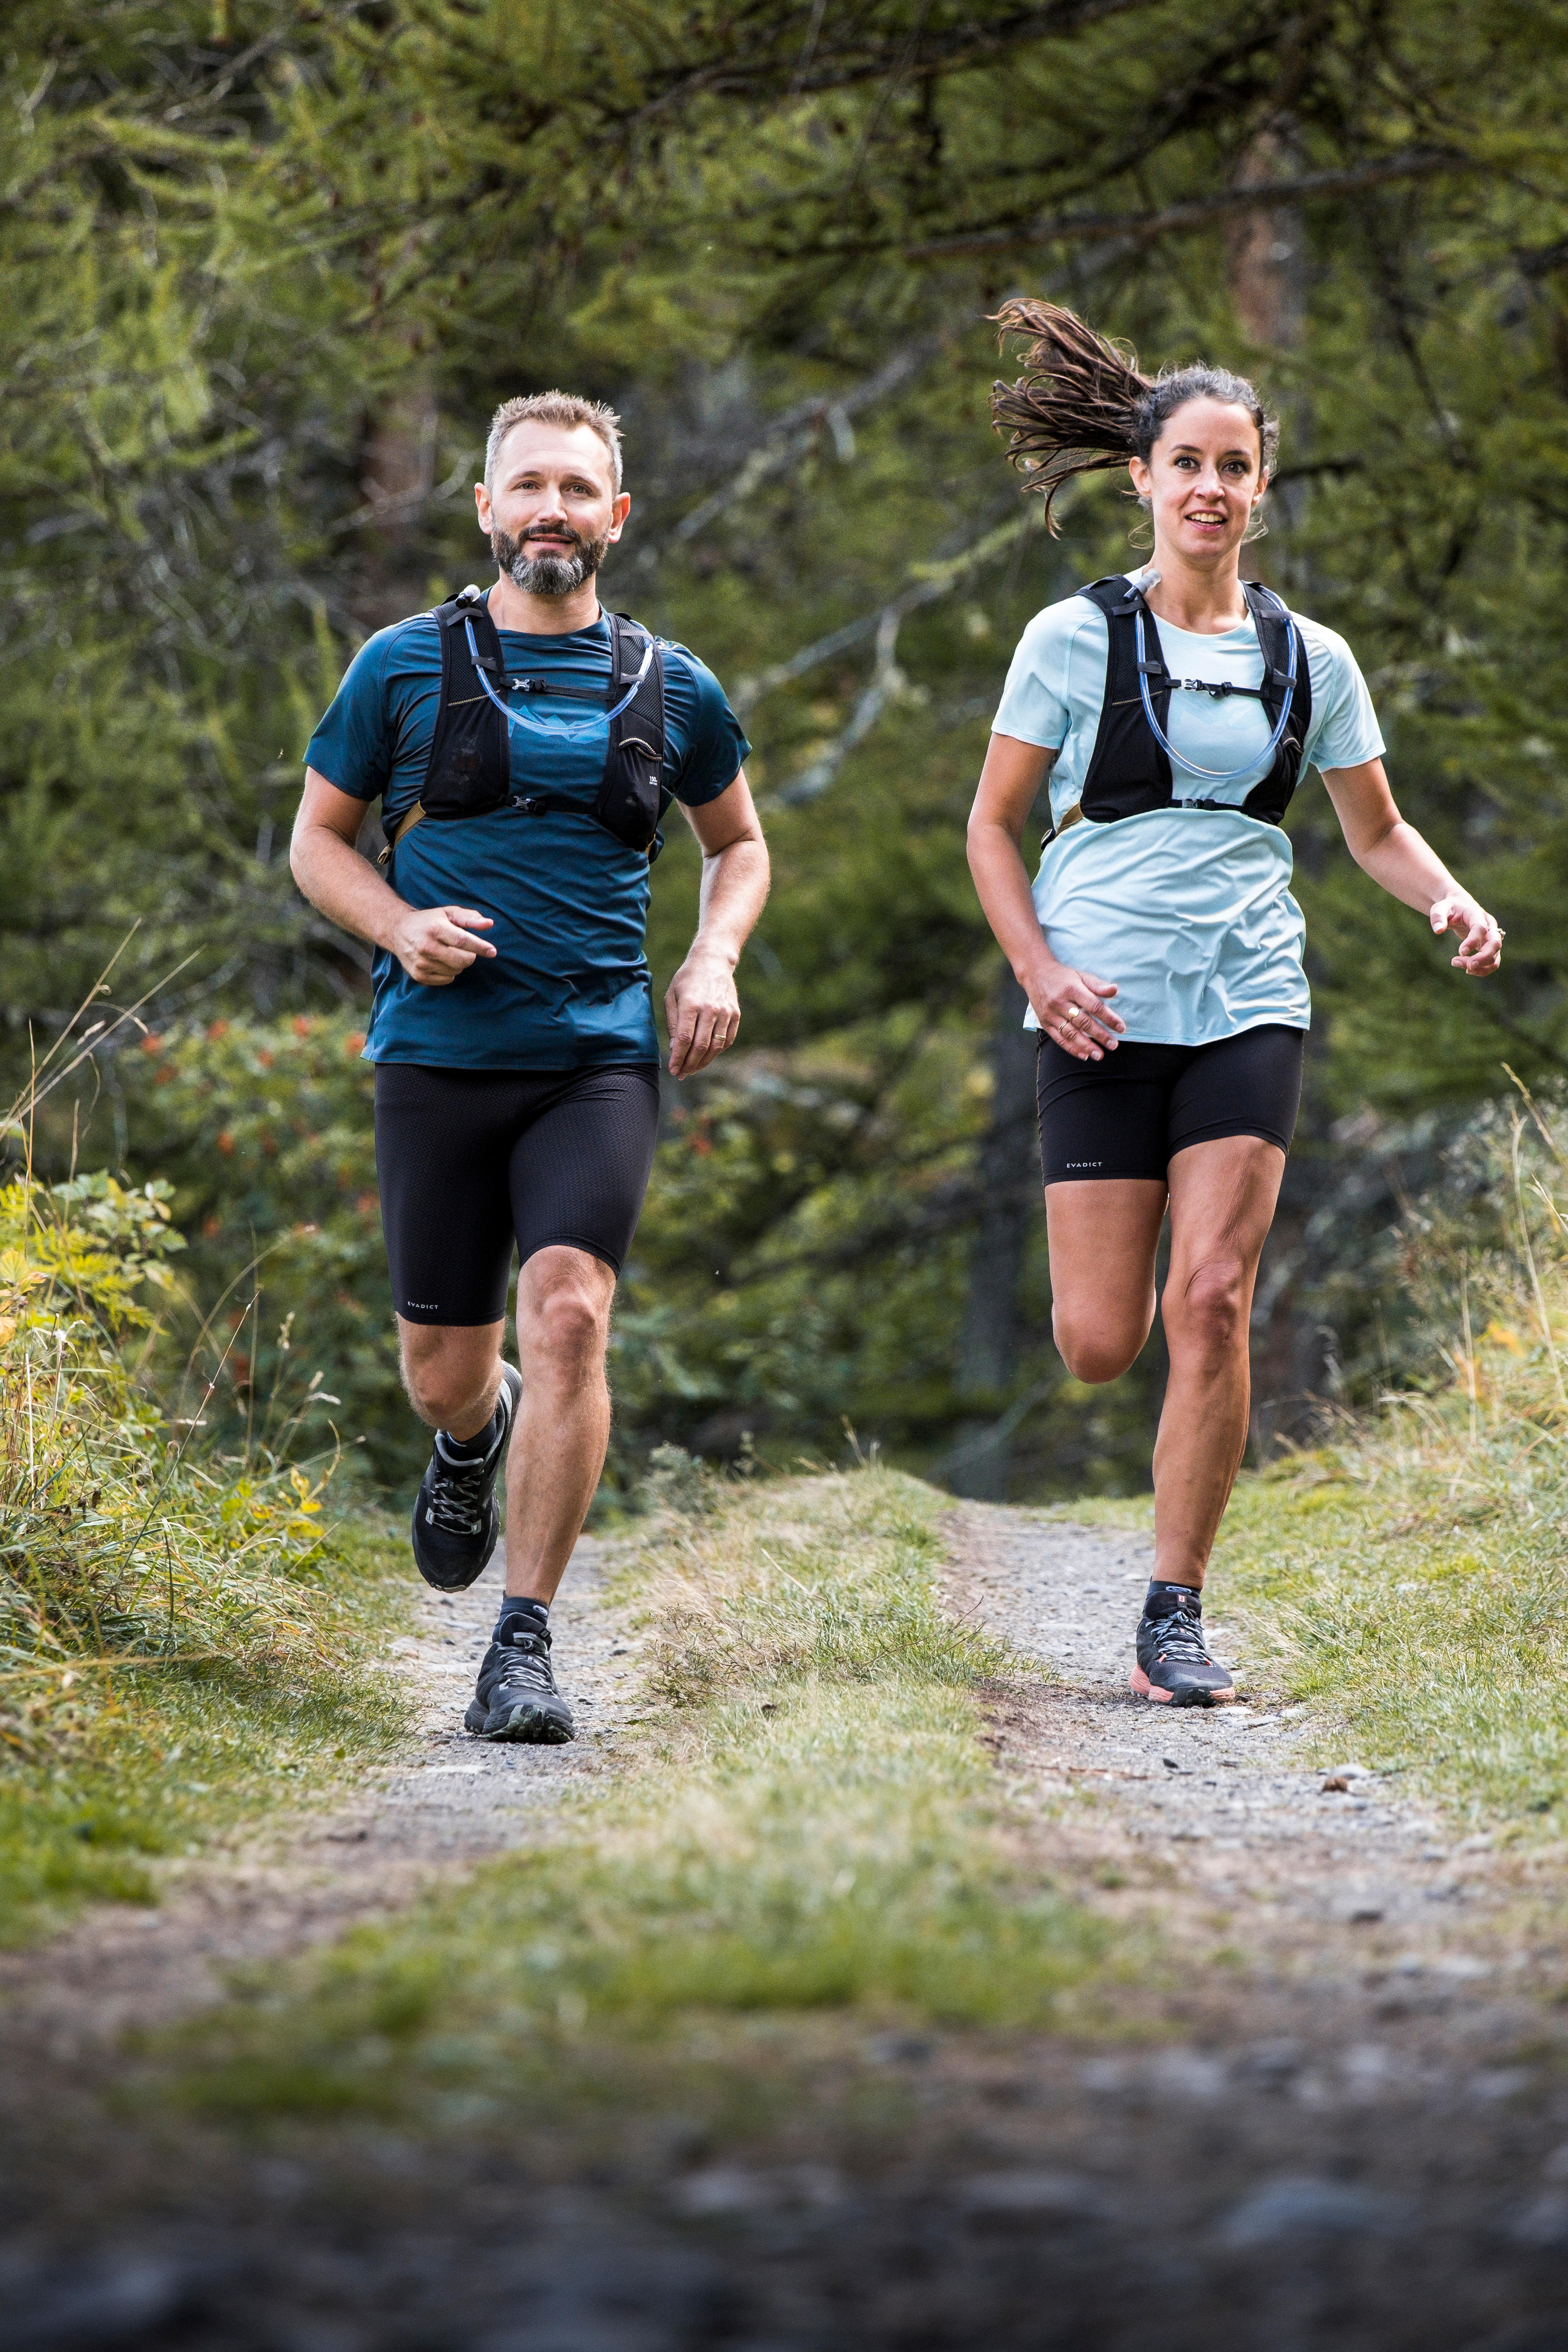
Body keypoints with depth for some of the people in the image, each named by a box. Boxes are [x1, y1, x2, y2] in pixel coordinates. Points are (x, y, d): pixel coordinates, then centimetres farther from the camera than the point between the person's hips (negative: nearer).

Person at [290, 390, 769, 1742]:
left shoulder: (672, 691, 9)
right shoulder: (406, 668, 4)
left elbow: (740, 842, 24)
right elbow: (318, 839, 11)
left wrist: (716, 958, 5)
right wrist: (400, 926, -9)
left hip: (600, 1057, 0)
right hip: (438, 1057, 0)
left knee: (568, 1312, -20)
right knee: (445, 1373, 4)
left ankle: (525, 1644, -15)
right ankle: (474, 1438, 44)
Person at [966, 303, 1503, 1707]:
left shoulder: (1308, 659, 8)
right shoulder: (1076, 638, 0)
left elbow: (1377, 829, 17)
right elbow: (994, 826, 4)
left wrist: (1451, 901, -4)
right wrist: (1040, 972, -11)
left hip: (1250, 1003, 2)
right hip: (1107, 1010, -1)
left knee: (1213, 1303, -13)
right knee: (1099, 1345, -4)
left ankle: (1175, 1619, -4)